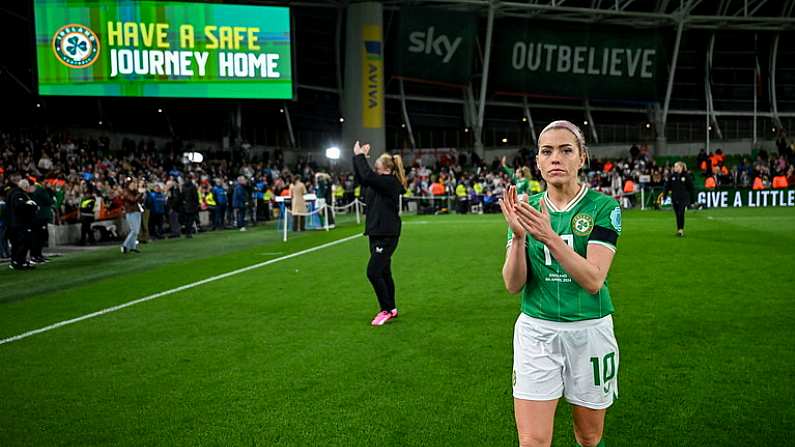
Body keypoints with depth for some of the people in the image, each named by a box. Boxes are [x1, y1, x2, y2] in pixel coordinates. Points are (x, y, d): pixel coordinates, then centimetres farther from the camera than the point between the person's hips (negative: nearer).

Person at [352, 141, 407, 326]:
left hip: (387, 236, -10)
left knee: (373, 272, -10)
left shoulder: (391, 183, -16)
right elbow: (361, 178, 18)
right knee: (383, 272, 15)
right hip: (376, 234, 10)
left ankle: (387, 310, 2)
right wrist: (358, 157, 8)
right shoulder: (379, 182, 10)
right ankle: (391, 309, 26)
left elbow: (368, 176, -27)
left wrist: (360, 156, -16)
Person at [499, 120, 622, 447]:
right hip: (536, 331, 1)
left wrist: (550, 237, -30)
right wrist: (518, 236, -22)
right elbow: (513, 285, -6)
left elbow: (593, 280, -18)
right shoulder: (526, 208, 1)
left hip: (589, 330, -1)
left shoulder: (603, 206, -7)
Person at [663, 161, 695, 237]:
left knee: (681, 213, -13)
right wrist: (664, 195, 1)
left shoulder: (686, 176, -4)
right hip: (674, 198, 3)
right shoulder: (672, 176, 4)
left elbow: (690, 188, 2)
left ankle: (681, 229, -11)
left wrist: (691, 198, 3)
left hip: (683, 198, -3)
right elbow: (667, 186, 6)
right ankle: (679, 229, 19)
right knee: (677, 214, 9)